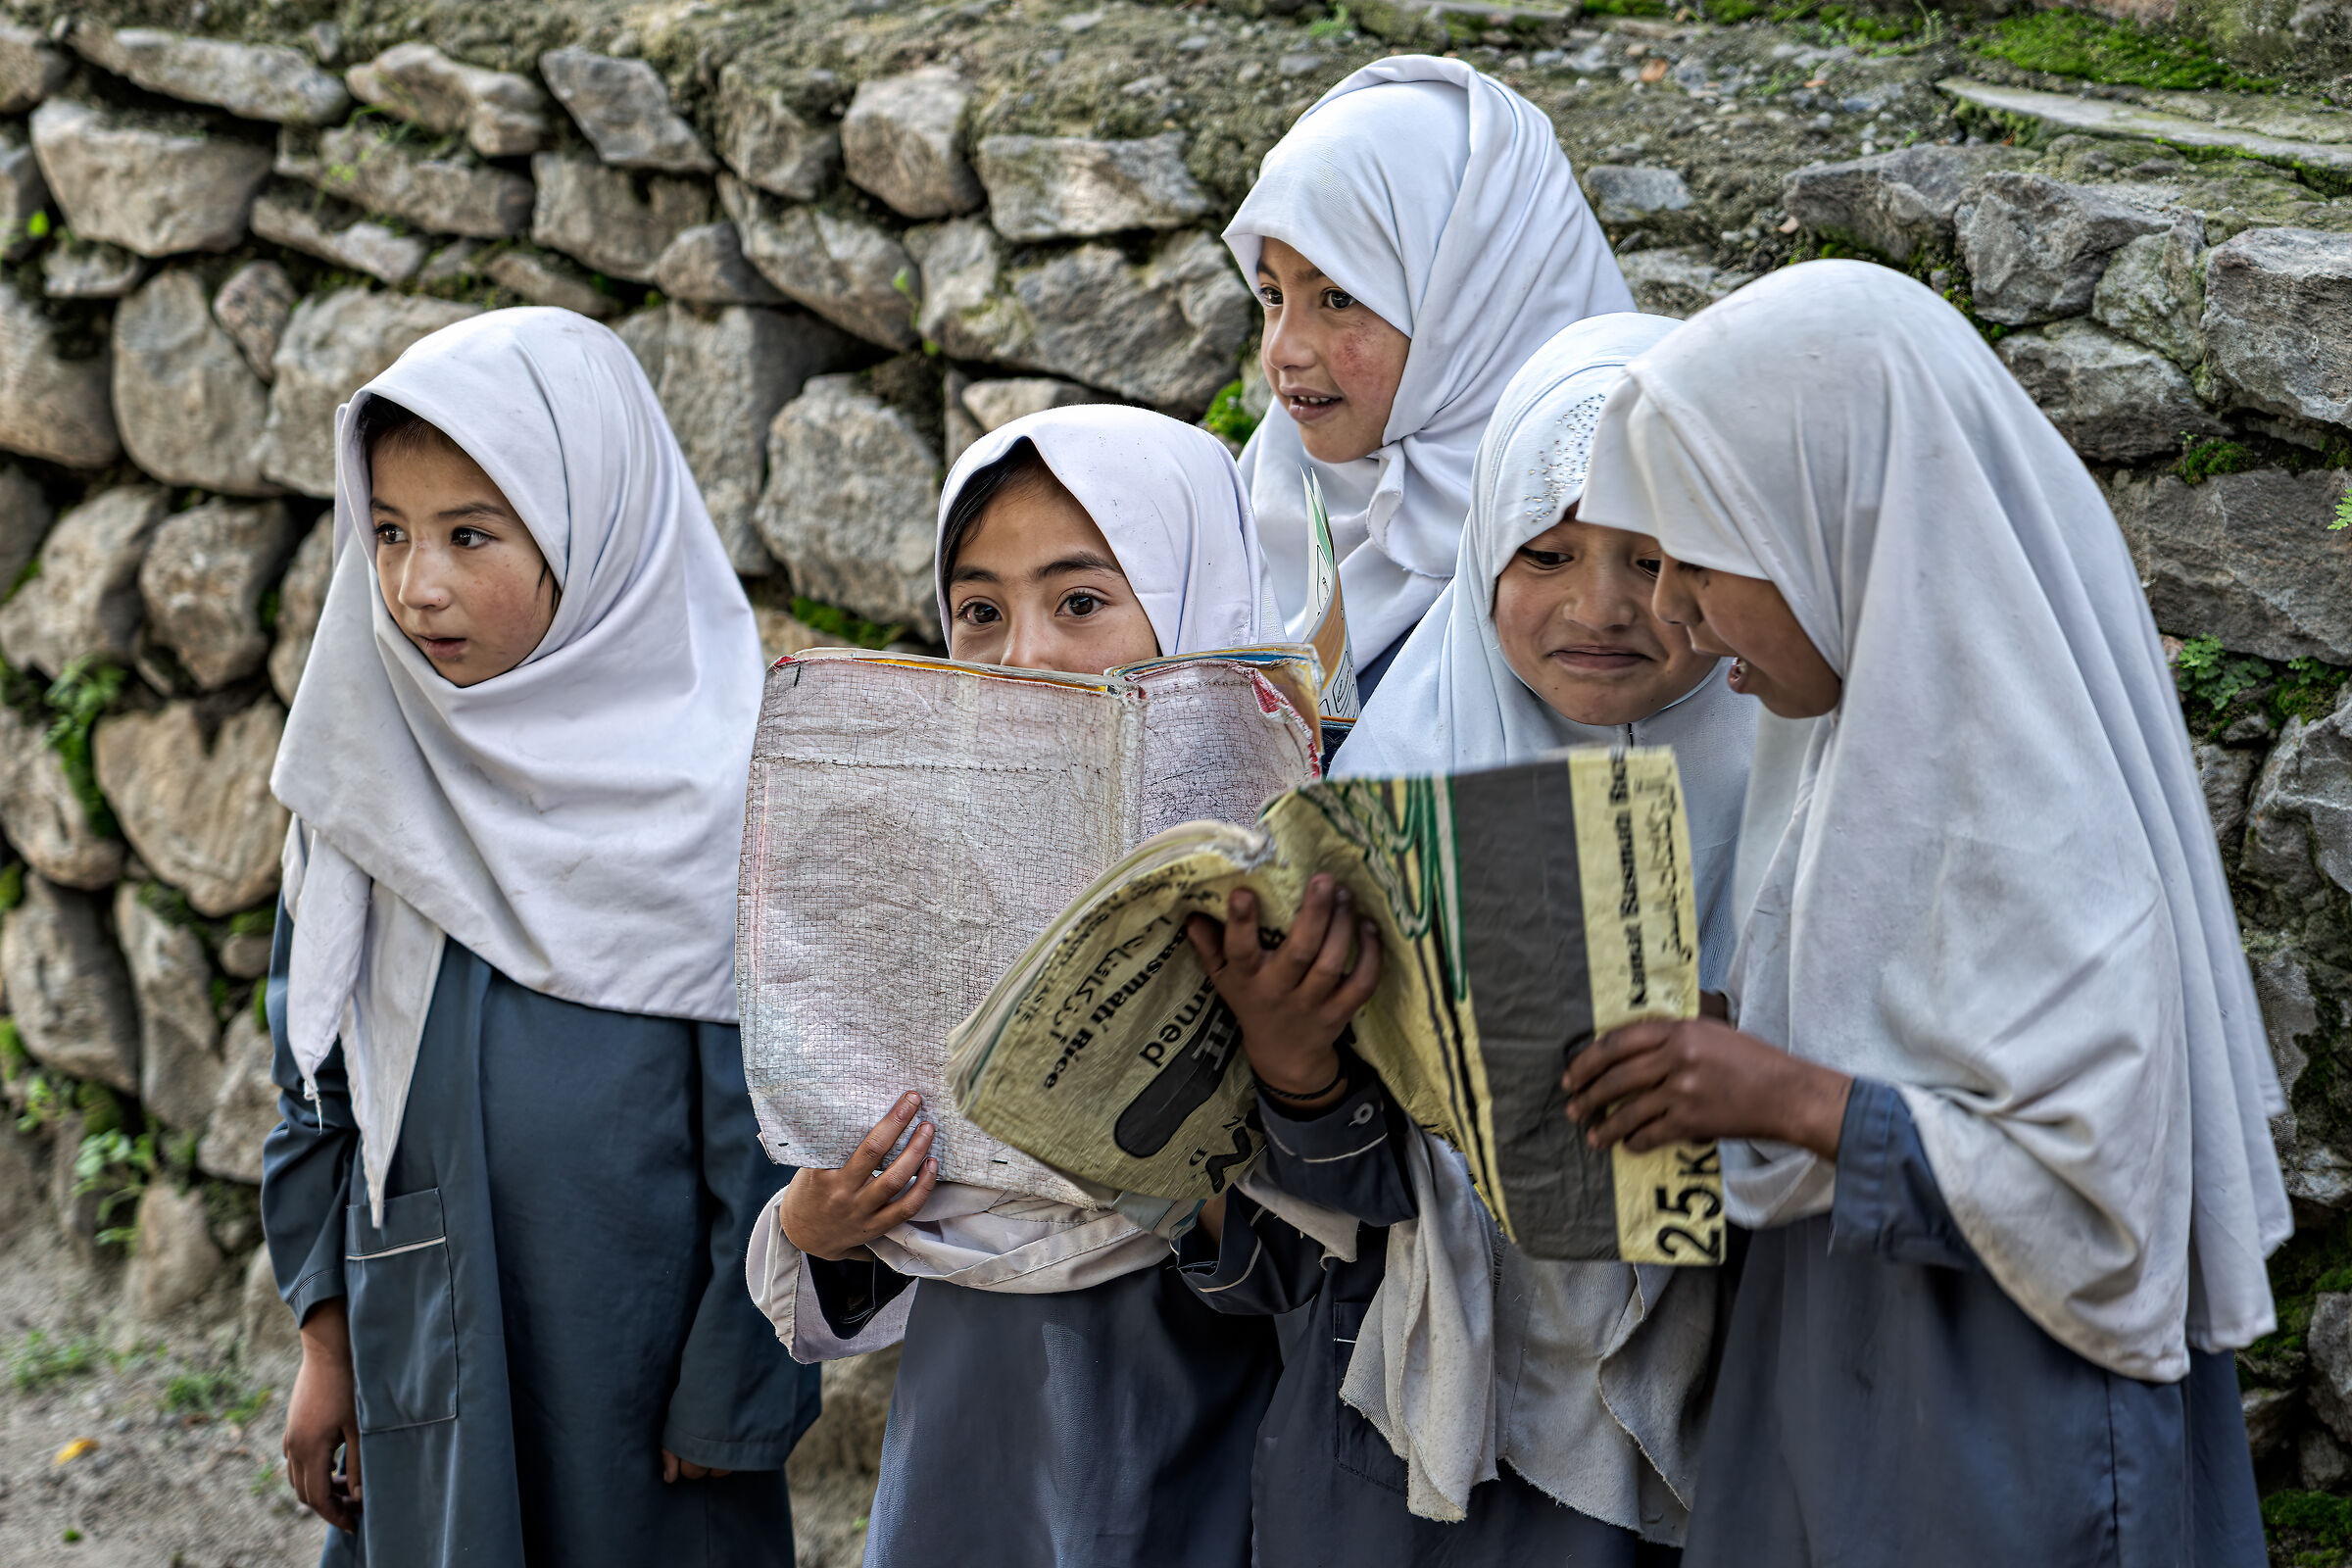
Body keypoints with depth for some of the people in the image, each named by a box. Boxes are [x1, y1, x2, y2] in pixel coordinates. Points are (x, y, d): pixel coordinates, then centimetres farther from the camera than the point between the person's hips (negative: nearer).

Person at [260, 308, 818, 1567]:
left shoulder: (716, 791, -13)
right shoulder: (369, 771, 1)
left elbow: (769, 1109, -11)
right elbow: (317, 1071, 9)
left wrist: (730, 1399, -9)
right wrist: (326, 1333, 8)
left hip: (648, 1356, -4)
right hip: (421, 1356, 4)